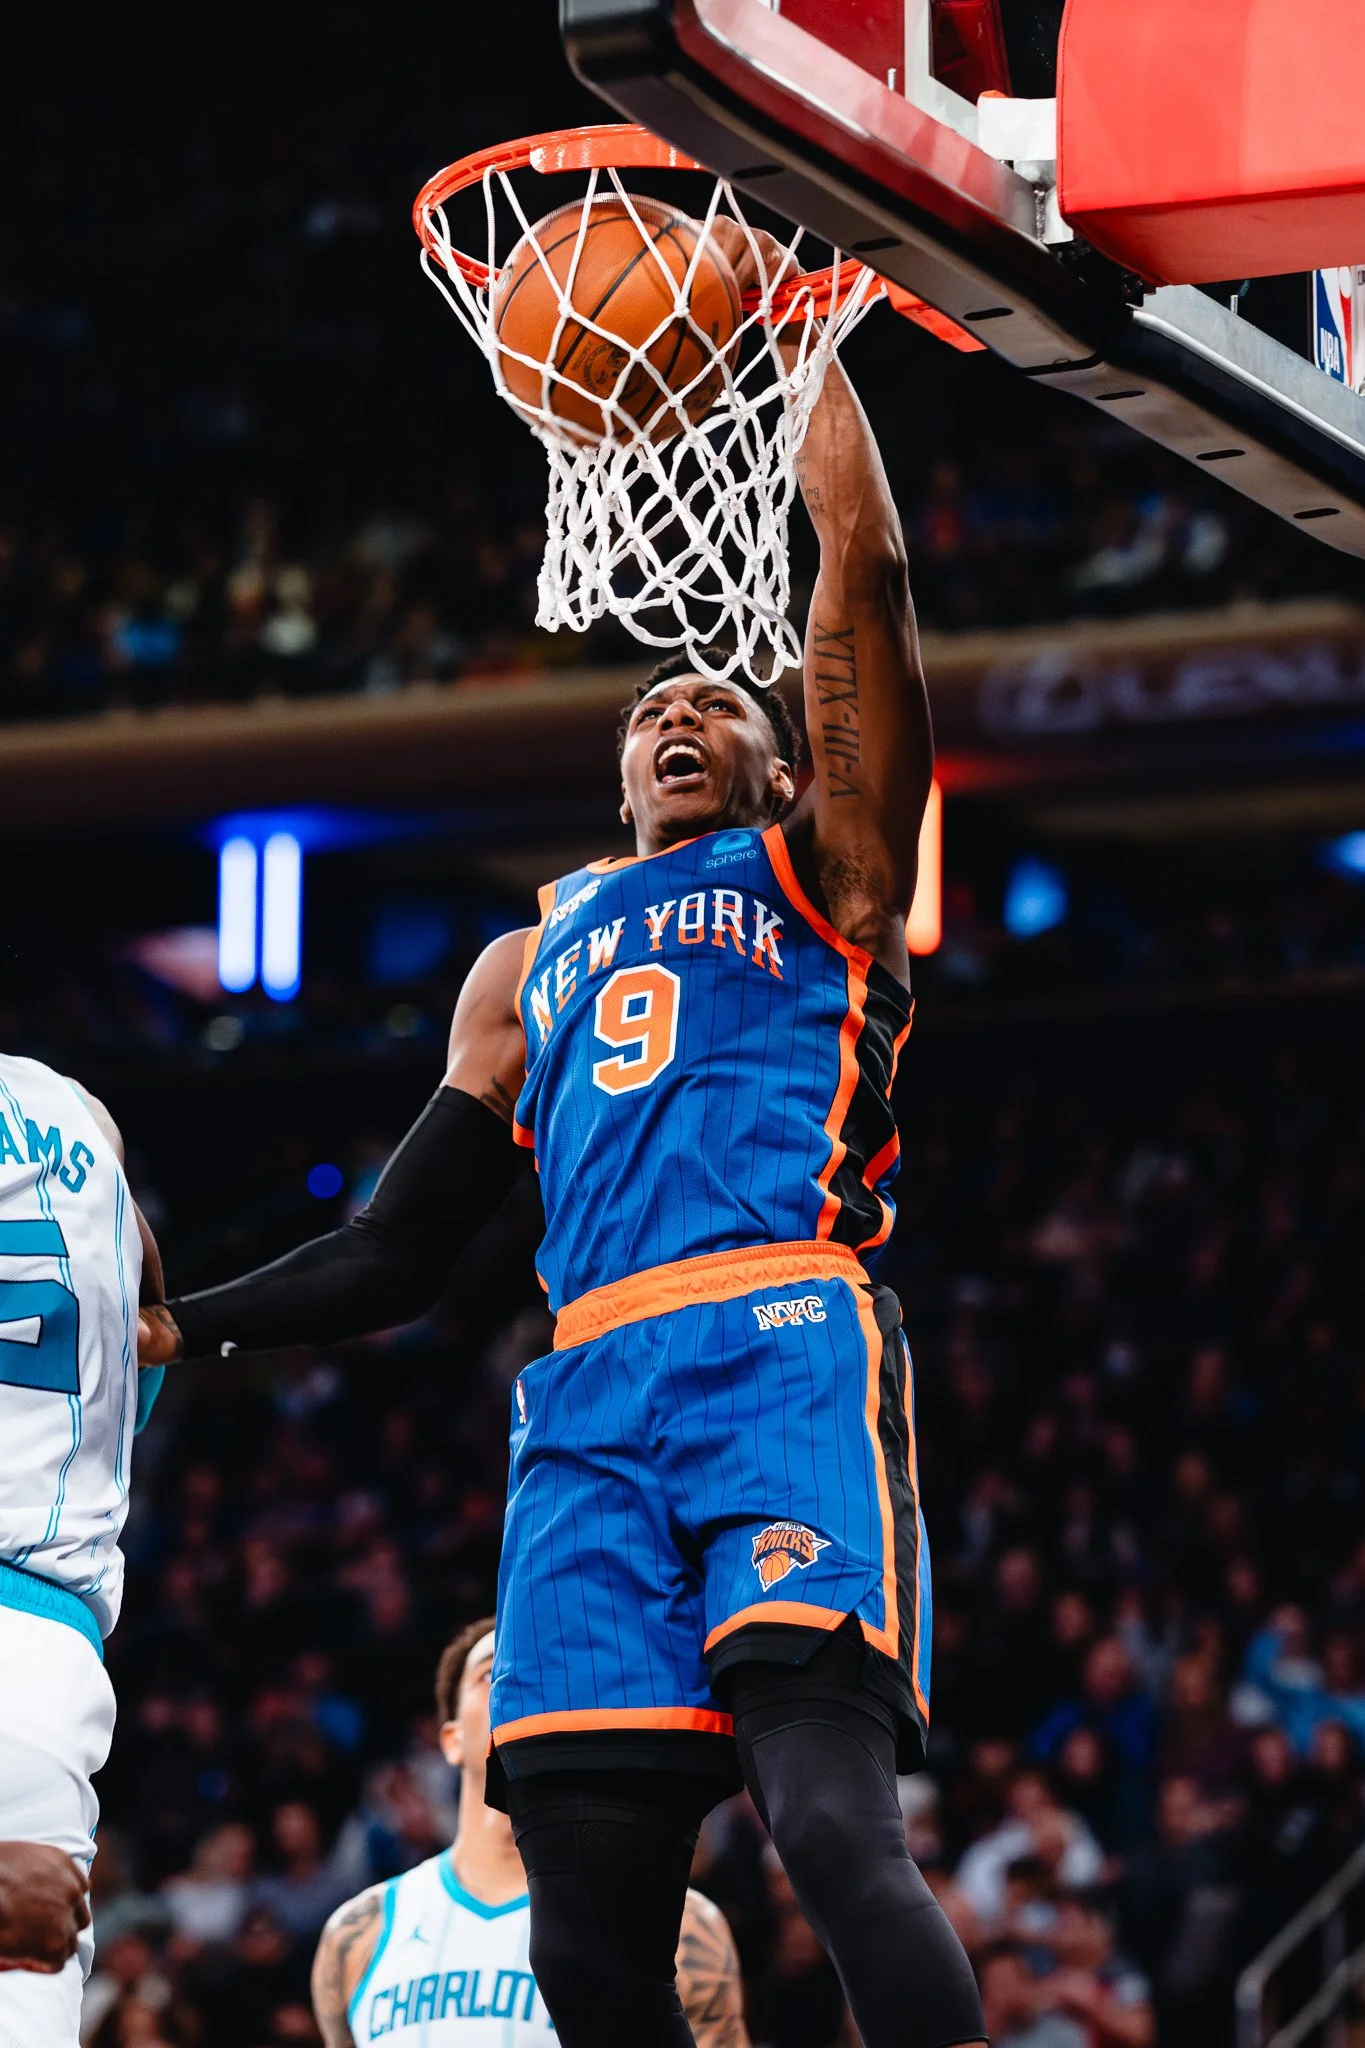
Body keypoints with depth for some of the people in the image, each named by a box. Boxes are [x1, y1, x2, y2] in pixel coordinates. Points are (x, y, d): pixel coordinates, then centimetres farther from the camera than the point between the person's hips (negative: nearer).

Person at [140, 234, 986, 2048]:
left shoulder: (817, 871, 20)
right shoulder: (533, 960, 32)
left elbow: (863, 575, 7)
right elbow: (397, 1256, 31)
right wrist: (172, 1332, 20)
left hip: (786, 1354, -5)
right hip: (590, 1405, 5)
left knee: (833, 1818, -26)